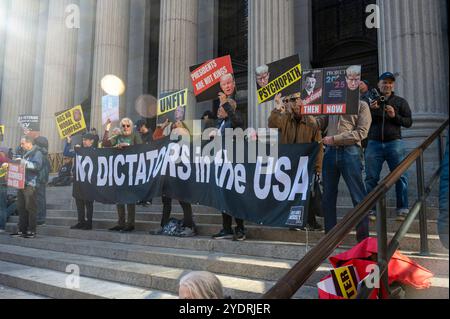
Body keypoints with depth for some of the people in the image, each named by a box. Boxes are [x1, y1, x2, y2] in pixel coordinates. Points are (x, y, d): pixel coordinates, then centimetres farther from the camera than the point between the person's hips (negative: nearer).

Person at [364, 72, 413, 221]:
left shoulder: (400, 102, 11)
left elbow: (409, 122, 6)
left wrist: (395, 116, -11)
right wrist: (371, 109, -8)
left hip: (394, 143, 0)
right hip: (374, 143, 1)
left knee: (400, 176, -3)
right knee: (371, 178, -1)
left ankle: (402, 209, 4)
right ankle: (371, 209, 4)